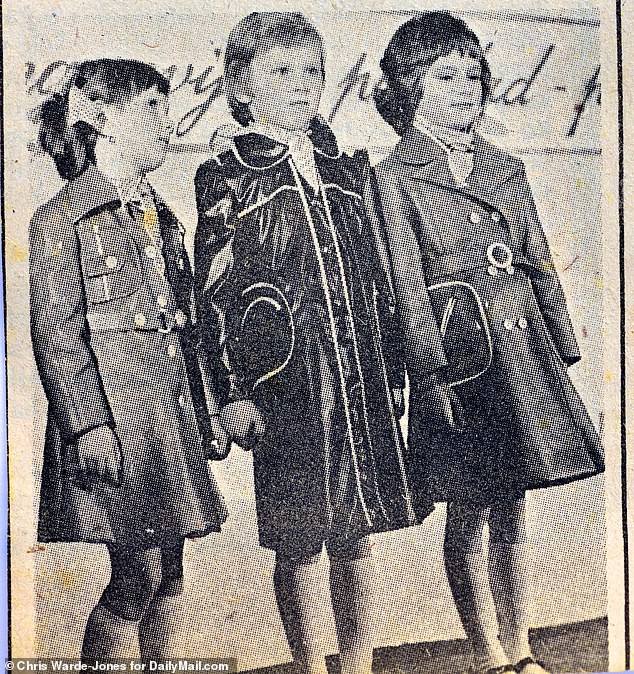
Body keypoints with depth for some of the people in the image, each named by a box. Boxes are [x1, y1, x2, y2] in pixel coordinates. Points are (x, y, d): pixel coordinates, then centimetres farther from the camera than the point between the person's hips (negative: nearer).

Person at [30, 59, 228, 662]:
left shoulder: (160, 216, 18)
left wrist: (207, 411, 17)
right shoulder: (64, 218, -5)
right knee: (138, 575, -5)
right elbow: (55, 334, -10)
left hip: (173, 414, 7)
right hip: (117, 417, -7)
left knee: (170, 574, 10)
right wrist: (88, 426, -17)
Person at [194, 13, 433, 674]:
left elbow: (379, 278, 14)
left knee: (356, 535, 12)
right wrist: (234, 391, -9)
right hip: (286, 383, -4)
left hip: (361, 378, 4)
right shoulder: (225, 177, -1)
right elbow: (215, 292, -5)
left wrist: (392, 370, 12)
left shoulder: (346, 168, 12)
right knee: (298, 543, 6)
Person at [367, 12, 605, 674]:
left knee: (510, 513, 12)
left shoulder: (505, 168, 13)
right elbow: (407, 289, -8)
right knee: (467, 517, 5)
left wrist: (563, 351, 11)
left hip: (522, 347, 5)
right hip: (458, 354, -5)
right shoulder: (392, 180, -3)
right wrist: (436, 374, -14)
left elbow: (542, 264, 14)